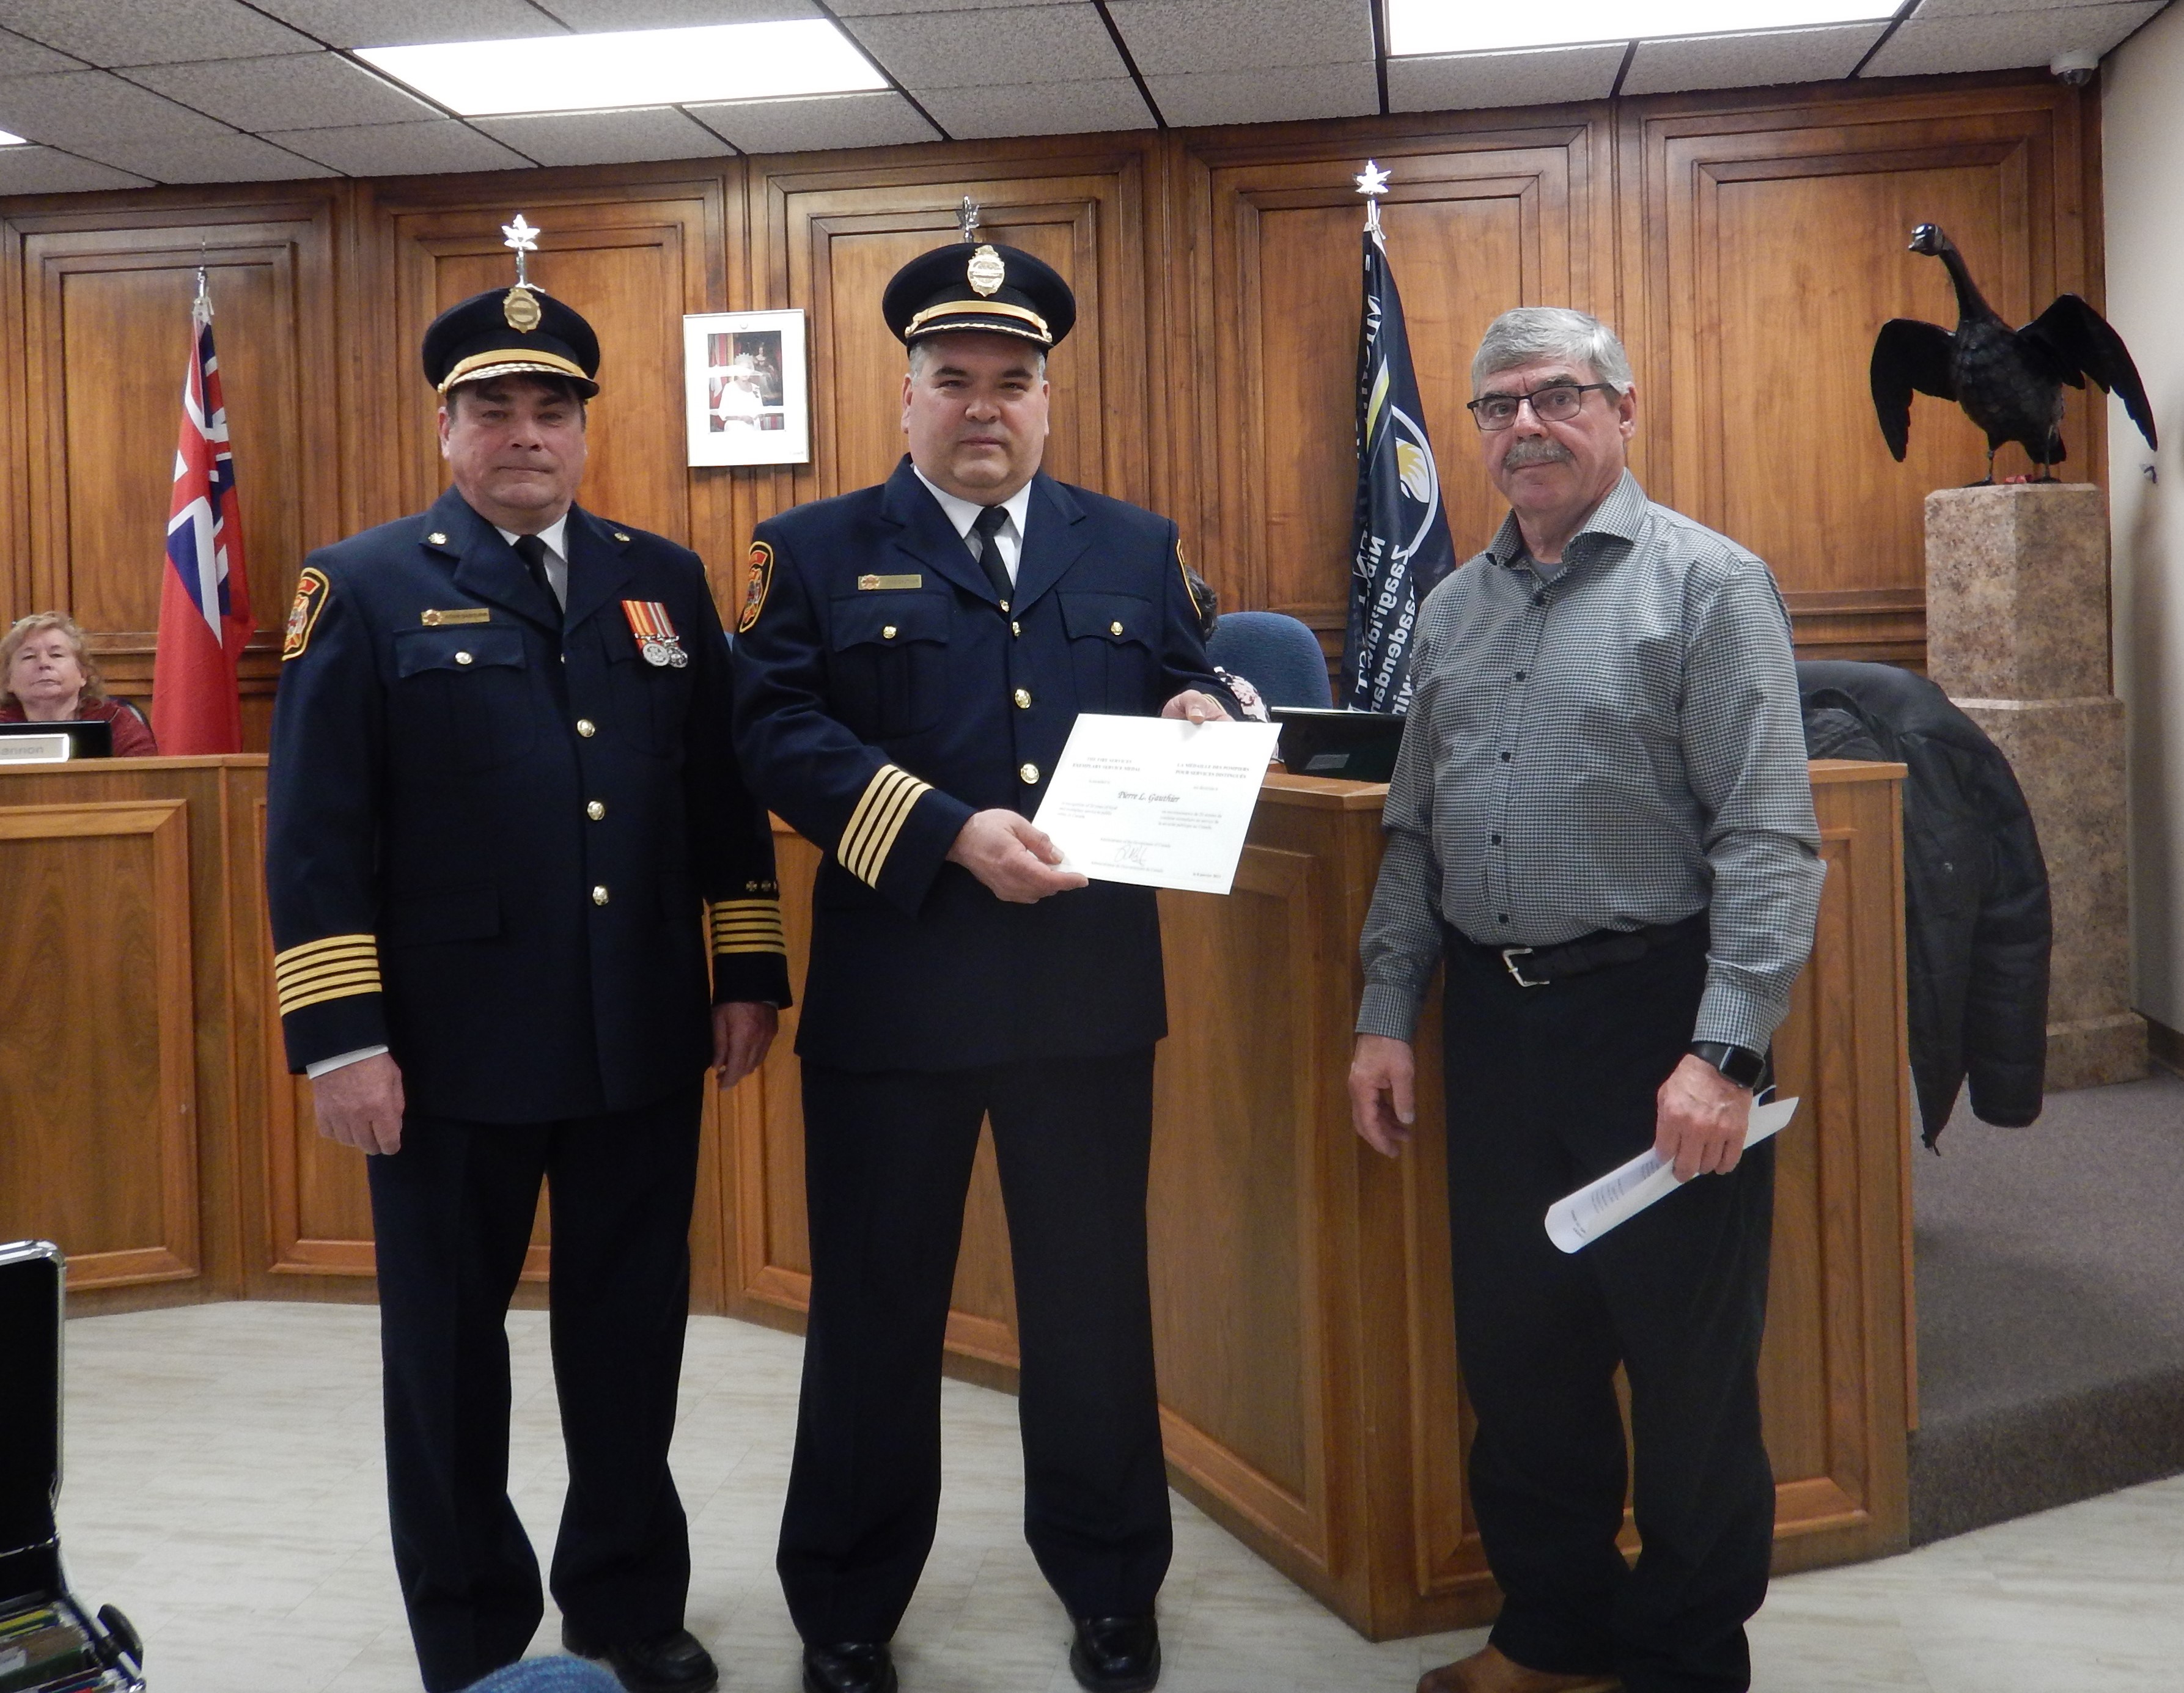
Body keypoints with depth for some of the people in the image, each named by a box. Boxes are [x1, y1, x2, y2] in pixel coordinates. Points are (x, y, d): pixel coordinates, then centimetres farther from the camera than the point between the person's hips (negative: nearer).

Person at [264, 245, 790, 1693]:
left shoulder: (665, 581, 9)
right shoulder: (367, 587, -2)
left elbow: (726, 795, 11)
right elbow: (316, 830, -6)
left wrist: (749, 974, 6)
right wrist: (340, 1035, -11)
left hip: (646, 1041, 3)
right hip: (452, 1045, -3)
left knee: (632, 1332, 13)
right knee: (449, 1344, 10)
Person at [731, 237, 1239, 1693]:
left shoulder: (1135, 548, 11)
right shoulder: (818, 551, 2)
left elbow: (1185, 700, 16)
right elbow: (778, 734, -10)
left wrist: (1201, 718, -9)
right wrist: (951, 833, -21)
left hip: (1091, 986, 2)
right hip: (893, 988, -2)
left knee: (1094, 1294, 14)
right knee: (877, 1308, 10)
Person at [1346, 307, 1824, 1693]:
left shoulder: (1709, 585, -8)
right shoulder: (1454, 610, 11)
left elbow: (1769, 838, -14)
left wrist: (1725, 1053, -20)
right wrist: (1388, 1017, 9)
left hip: (1656, 1014, -6)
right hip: (1494, 1020, 6)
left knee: (1691, 1367, 6)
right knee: (1517, 1352, 15)